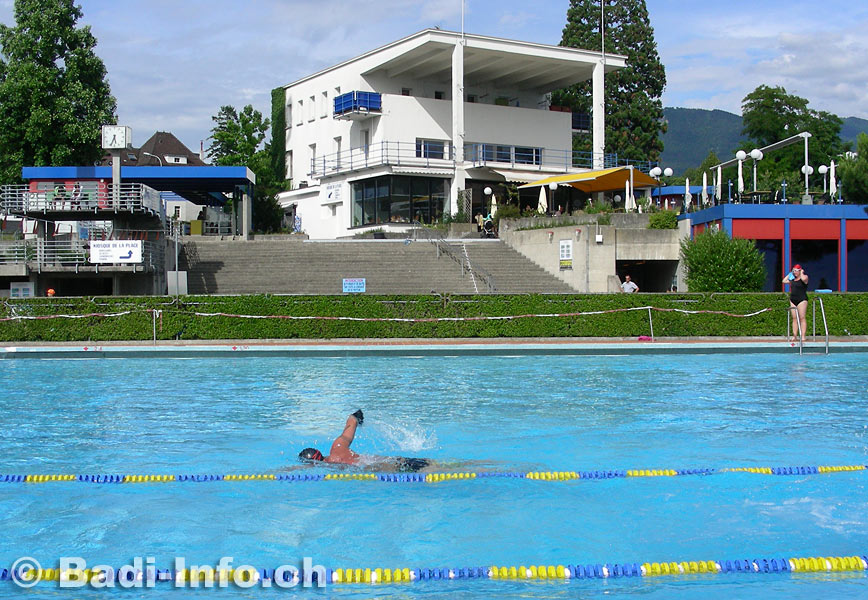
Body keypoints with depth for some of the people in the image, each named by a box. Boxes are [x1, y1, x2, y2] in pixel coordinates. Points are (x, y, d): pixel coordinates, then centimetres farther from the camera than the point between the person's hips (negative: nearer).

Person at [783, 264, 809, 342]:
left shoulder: (804, 277, -3)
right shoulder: (793, 279, 16)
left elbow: (803, 279, -27)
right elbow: (784, 281, 22)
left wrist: (802, 273, -9)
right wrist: (789, 274, 17)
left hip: (802, 300, -7)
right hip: (793, 300, 7)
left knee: (802, 318, -8)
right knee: (794, 318, 4)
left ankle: (803, 336, -9)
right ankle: (794, 335, 3)